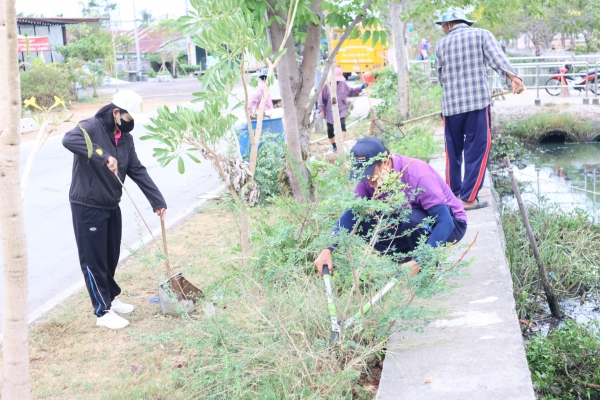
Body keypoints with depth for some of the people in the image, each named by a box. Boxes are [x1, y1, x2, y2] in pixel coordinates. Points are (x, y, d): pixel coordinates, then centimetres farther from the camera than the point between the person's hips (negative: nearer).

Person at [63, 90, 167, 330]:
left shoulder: (125, 138, 6)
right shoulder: (92, 127, -16)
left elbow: (138, 171, 7)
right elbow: (69, 139, -37)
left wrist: (157, 201, 2)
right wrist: (103, 155, -42)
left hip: (111, 206, 7)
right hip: (87, 207, -7)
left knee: (111, 257, 19)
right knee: (93, 260, 0)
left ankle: (112, 298, 37)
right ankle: (103, 312, 7)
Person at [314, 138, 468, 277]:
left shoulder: (418, 175, -33)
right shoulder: (370, 178, -16)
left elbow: (445, 222, -34)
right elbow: (351, 213, -15)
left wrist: (419, 262, -40)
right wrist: (328, 249, -29)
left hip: (451, 224, -5)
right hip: (411, 226, 5)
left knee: (409, 218, -36)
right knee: (361, 223, -16)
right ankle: (410, 259, -3)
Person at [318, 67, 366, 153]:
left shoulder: (343, 84, 4)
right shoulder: (327, 86, -8)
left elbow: (351, 92, 19)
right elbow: (322, 98, -4)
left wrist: (361, 87, 10)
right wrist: (321, 110, -9)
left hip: (341, 110, 1)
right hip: (329, 112, -1)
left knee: (342, 125, -22)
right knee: (330, 130, 7)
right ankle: (334, 146, 26)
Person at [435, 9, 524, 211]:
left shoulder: (441, 44, 11)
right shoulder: (482, 34, 5)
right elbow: (497, 58, -12)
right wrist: (513, 78, -23)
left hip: (451, 104, 3)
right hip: (477, 101, -3)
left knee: (453, 151, 16)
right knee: (477, 151, 1)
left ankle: (452, 194, 22)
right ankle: (468, 198, -1)